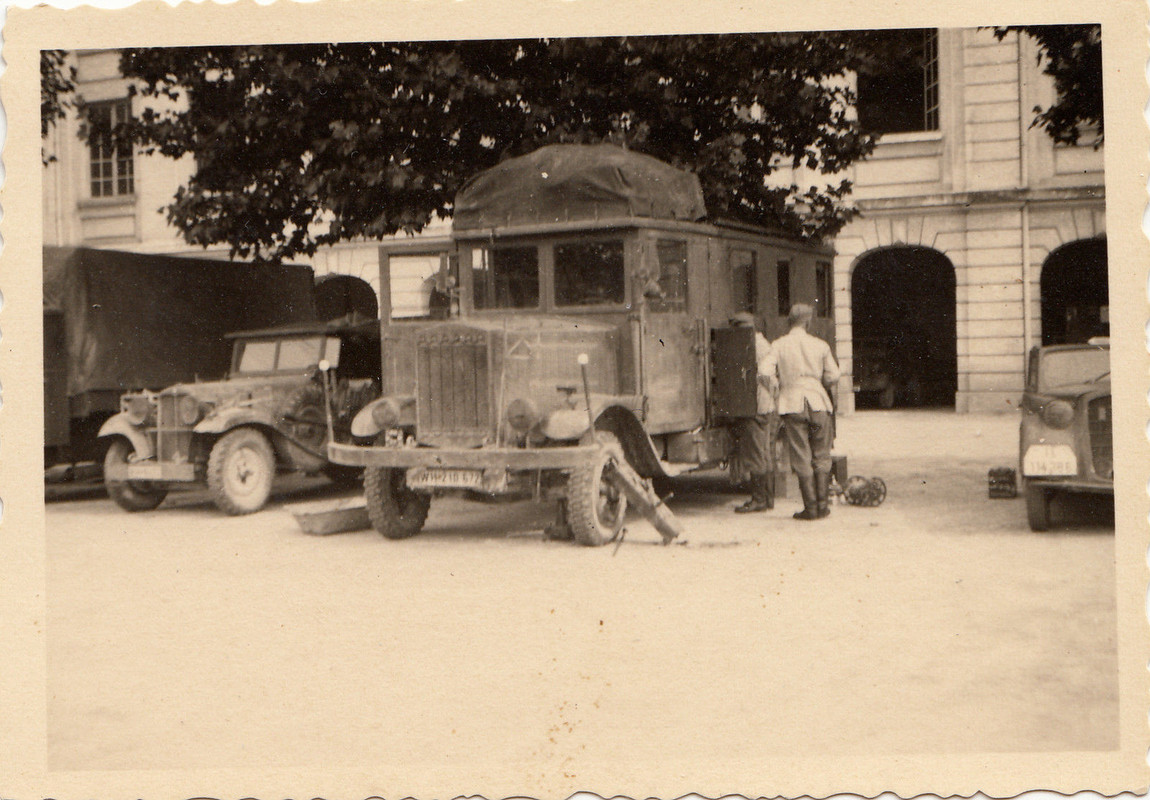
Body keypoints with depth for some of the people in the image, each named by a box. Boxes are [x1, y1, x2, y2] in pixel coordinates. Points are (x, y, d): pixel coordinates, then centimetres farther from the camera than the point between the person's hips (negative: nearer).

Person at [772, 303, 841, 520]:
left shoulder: (777, 346, 0)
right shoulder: (820, 345, 3)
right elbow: (833, 377, 2)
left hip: (792, 404, -1)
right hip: (818, 402, 1)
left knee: (801, 459, 1)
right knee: (821, 457, 10)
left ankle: (811, 507, 0)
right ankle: (823, 505, 10)